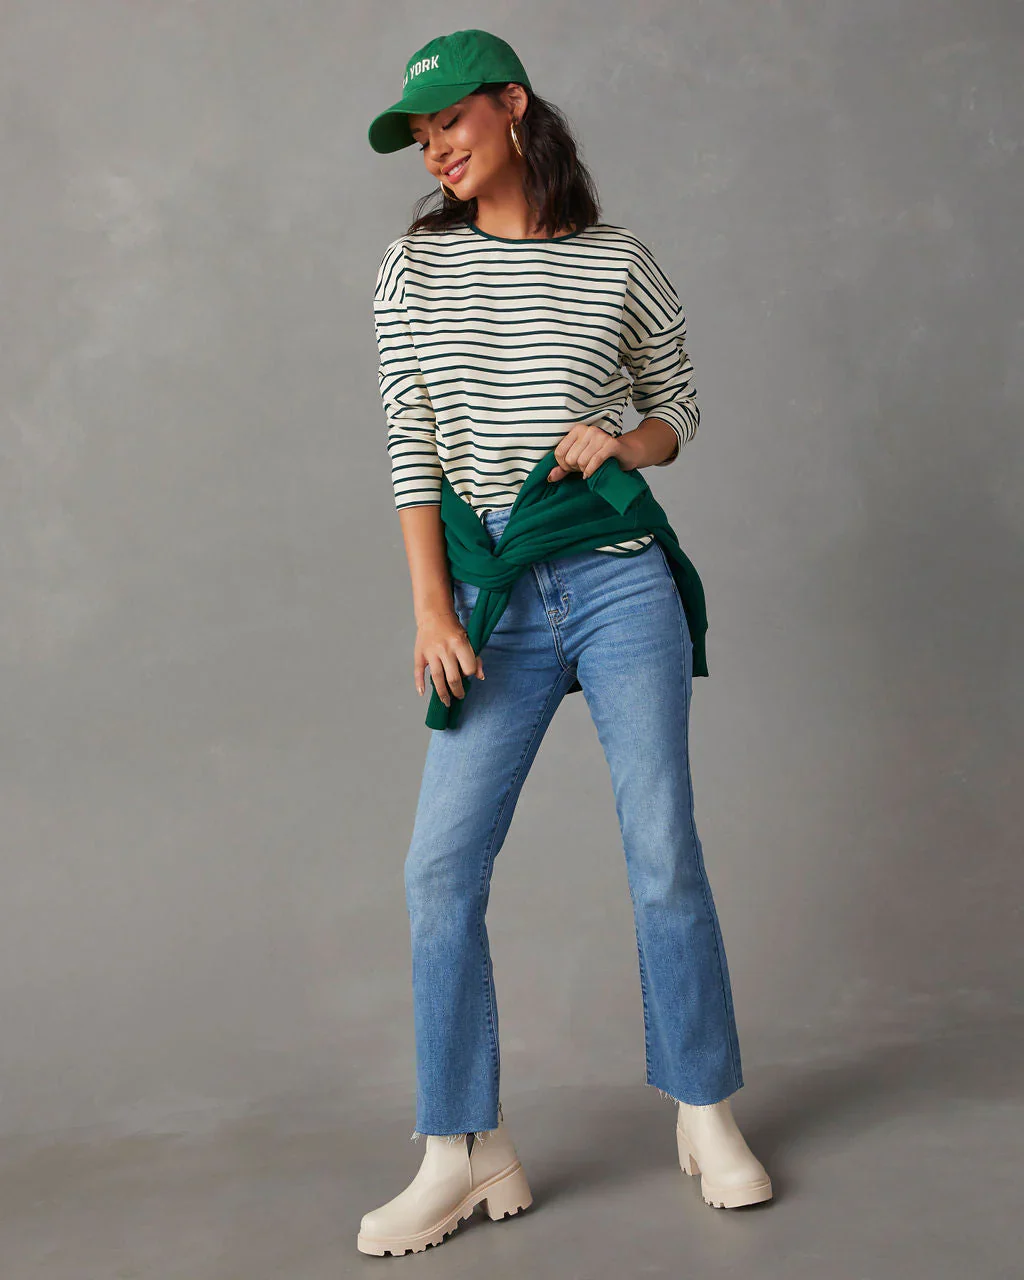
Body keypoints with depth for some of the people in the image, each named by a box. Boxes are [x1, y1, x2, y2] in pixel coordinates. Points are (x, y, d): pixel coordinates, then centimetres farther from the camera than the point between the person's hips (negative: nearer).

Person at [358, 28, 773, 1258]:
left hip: (620, 582, -1)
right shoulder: (413, 268, 6)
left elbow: (676, 411, 16)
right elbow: (411, 450, 2)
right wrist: (431, 611, -5)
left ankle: (706, 1115, 21)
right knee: (440, 868, -4)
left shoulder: (620, 263, 5)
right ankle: (464, 1154, 8)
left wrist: (621, 443, -7)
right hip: (494, 598, 1)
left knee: (664, 857, 2)